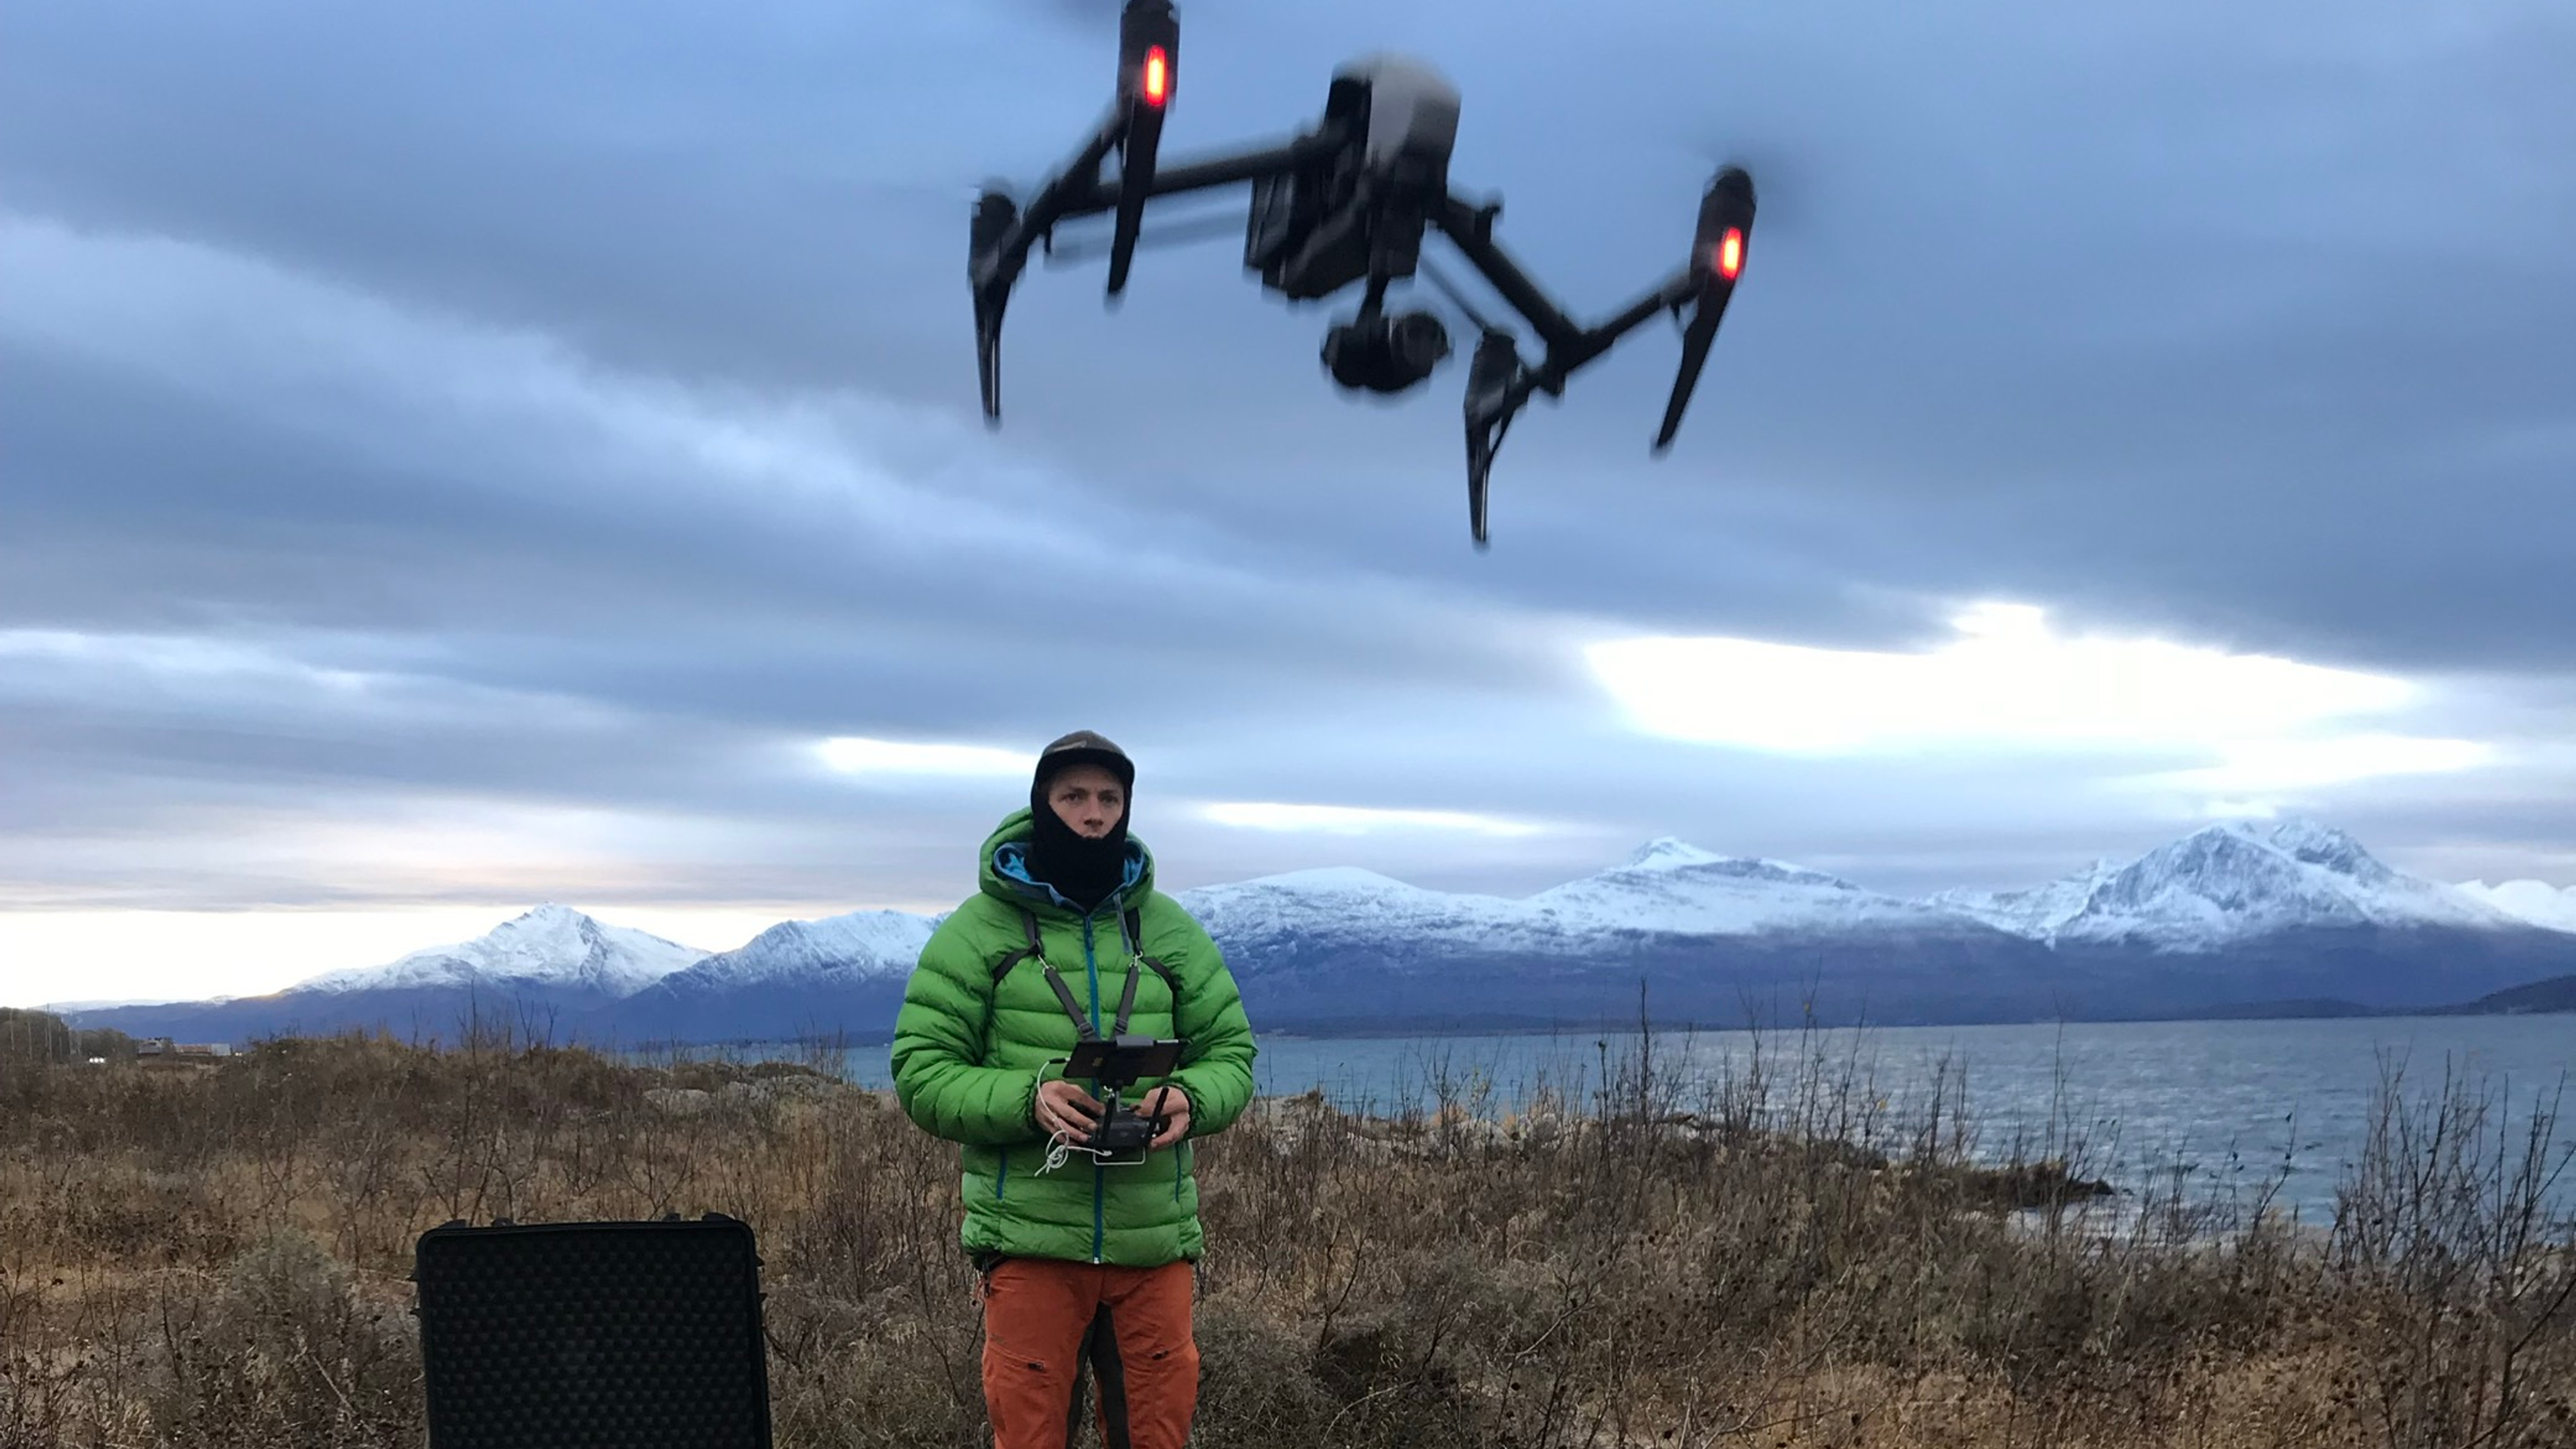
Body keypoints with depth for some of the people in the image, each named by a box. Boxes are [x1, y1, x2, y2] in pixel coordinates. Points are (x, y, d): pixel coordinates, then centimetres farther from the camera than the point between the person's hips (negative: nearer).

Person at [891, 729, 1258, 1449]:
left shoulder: (1172, 931, 12)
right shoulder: (978, 930, 2)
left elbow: (1231, 1051, 13)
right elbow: (922, 1071, -2)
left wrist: (1190, 1098, -12)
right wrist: (1027, 1099, -20)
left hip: (1156, 1242, 3)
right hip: (1029, 1242, -2)